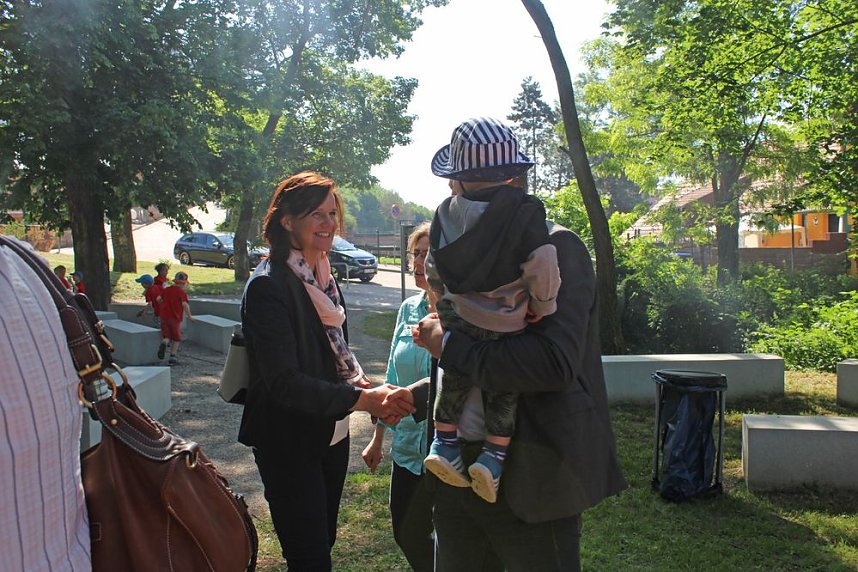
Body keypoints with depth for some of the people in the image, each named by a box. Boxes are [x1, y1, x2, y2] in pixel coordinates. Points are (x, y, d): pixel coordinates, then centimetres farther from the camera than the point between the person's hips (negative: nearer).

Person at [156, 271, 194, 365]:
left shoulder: (166, 289, 8)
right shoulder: (182, 292, -9)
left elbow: (158, 299, 5)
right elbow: (185, 304, -21)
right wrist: (189, 316, -12)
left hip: (164, 315, 4)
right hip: (175, 317, -4)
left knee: (167, 336, 12)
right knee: (176, 338, 11)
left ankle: (164, 343, -23)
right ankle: (173, 356, 8)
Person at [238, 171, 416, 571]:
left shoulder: (323, 277, 7)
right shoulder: (268, 286, -19)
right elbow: (282, 381, -25)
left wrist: (364, 386, -7)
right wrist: (361, 398, -31)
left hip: (332, 434, 8)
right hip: (288, 443, -8)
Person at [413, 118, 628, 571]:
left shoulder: (556, 247, -13)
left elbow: (554, 363, -27)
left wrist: (450, 345, -21)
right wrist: (415, 395, 19)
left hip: (529, 477, -7)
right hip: (458, 466, 7)